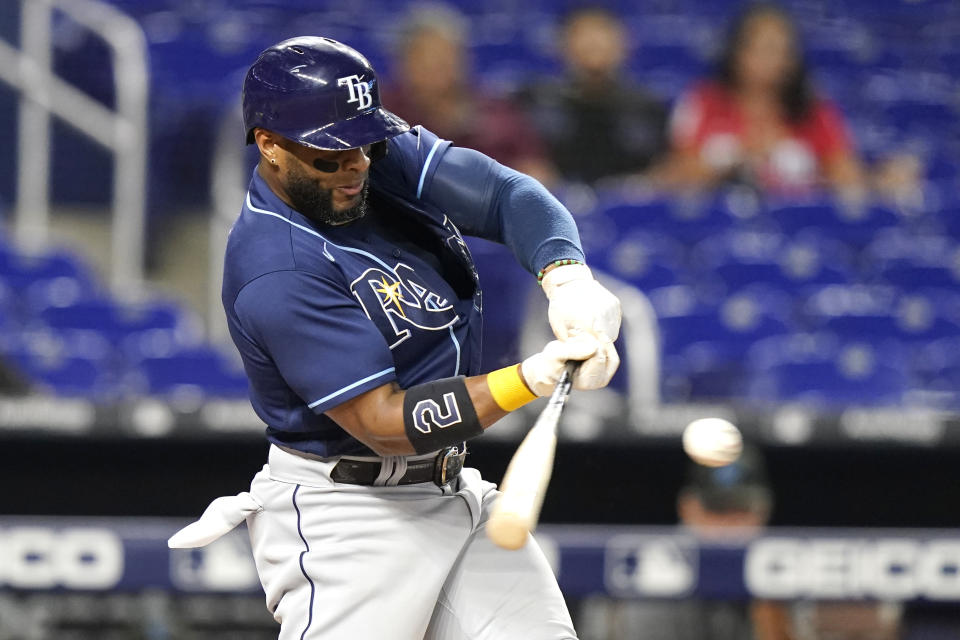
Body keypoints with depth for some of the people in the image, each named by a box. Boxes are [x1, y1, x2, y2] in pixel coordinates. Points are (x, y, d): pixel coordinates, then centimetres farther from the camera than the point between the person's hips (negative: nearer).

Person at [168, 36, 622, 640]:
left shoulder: (385, 156, -2)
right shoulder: (278, 272, -23)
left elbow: (509, 195, -11)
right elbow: (385, 423, -25)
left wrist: (569, 280, -31)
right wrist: (533, 379, -34)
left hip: (455, 490, 8)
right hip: (345, 516, -7)